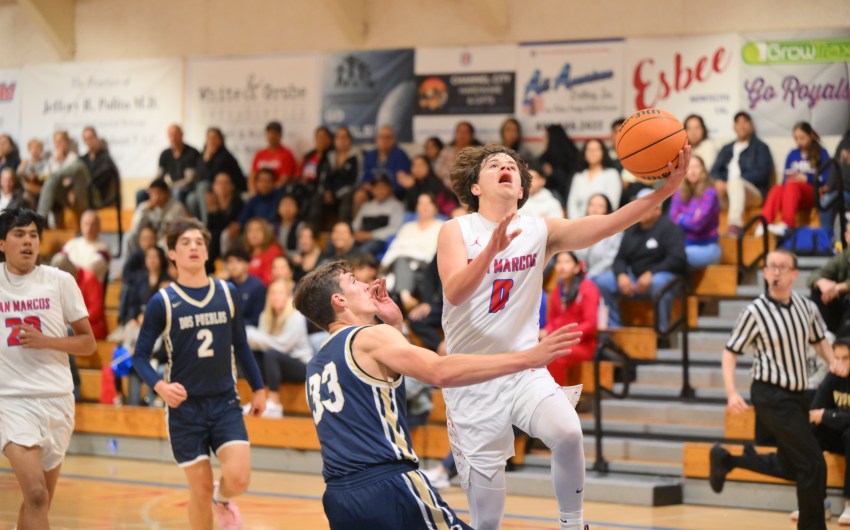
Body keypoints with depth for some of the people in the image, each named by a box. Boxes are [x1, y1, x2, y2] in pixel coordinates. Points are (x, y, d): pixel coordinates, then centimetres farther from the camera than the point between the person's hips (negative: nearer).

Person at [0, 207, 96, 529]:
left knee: (40, 499, 11)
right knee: (36, 495, -19)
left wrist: (45, 341, -10)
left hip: (57, 399, 2)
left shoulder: (60, 281, 2)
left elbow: (88, 343, 5)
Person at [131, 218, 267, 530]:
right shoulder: (163, 302, -6)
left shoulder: (227, 294, 3)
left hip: (225, 402, 2)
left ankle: (222, 499, 22)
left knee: (238, 478, -14)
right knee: (200, 490, 1)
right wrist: (160, 386, -22)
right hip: (185, 407, -2)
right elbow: (140, 356, -5)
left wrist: (258, 388, 15)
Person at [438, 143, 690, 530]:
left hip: (524, 369, 1)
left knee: (568, 432, -28)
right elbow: (454, 292, -21)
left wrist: (663, 191, -27)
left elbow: (606, 224, -12)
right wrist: (492, 248, -37)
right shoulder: (457, 230, -4)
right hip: (471, 378, -1)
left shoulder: (540, 232, 1)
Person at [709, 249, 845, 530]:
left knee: (789, 467, 15)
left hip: (796, 395, 7)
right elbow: (730, 352, -7)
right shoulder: (755, 312, -12)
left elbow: (819, 340, 20)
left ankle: (726, 459, 31)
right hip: (772, 396, -7)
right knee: (813, 463, -10)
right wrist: (732, 393, -19)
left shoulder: (807, 307, 3)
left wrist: (832, 361, 0)